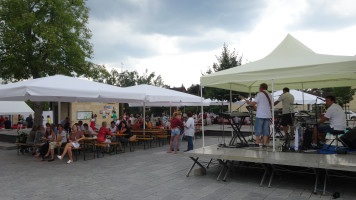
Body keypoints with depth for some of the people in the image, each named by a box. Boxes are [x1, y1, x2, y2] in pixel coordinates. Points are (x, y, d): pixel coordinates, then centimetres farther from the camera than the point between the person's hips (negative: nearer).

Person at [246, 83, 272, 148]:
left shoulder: (259, 94, -6)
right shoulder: (270, 95, 13)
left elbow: (253, 103, -13)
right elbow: (271, 106, 17)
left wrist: (248, 102, 5)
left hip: (260, 115, -5)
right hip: (268, 115, 5)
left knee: (258, 129, 4)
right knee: (266, 129, 7)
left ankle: (257, 143, 7)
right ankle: (264, 144, 6)